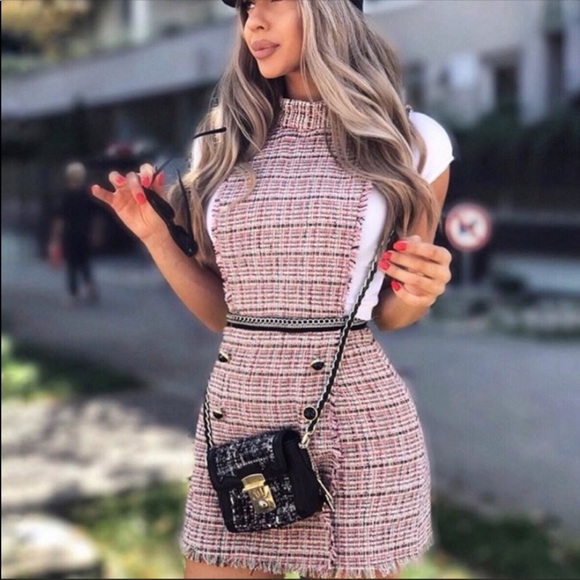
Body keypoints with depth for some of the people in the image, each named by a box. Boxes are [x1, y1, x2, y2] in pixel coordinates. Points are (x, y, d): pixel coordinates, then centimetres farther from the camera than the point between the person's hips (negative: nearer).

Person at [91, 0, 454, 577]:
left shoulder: (411, 142, 0)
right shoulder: (224, 141, 7)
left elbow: (388, 314, 9)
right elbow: (222, 311, 11)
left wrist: (417, 295, -11)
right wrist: (156, 236, -1)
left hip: (358, 420, -2)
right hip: (236, 414, 3)